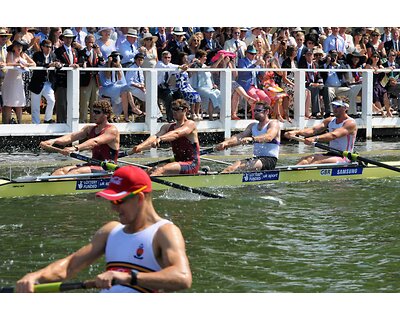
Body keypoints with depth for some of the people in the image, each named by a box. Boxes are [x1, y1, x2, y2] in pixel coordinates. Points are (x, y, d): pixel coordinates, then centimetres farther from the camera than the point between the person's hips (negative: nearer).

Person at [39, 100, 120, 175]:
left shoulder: (112, 130, -9)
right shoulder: (90, 129, 16)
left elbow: (95, 142, -26)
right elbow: (71, 137, 1)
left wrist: (75, 148, -42)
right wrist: (53, 141, -18)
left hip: (107, 170, -8)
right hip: (93, 165, 8)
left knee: (76, 171, -30)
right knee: (62, 170, -12)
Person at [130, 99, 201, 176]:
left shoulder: (190, 124, -7)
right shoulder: (168, 127, 13)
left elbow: (176, 134, -27)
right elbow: (155, 137, -6)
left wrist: (160, 139, -45)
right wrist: (140, 146, -26)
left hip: (191, 165, -8)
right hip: (180, 164, 8)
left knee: (161, 170, -29)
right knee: (152, 171, -13)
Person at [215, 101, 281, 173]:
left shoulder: (274, 123, -2)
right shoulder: (253, 126, 20)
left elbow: (269, 137, -24)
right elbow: (240, 136, 4)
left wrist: (252, 138, -43)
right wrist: (225, 143, -17)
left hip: (270, 160, -7)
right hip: (256, 158, 7)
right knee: (237, 164, -22)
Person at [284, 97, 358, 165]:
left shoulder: (350, 123, -10)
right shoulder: (330, 121, 14)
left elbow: (334, 135, -27)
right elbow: (313, 130, -1)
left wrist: (315, 138, -42)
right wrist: (296, 132, -19)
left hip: (344, 158, -7)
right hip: (330, 154, 7)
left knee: (319, 161, -32)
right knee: (305, 159, -17)